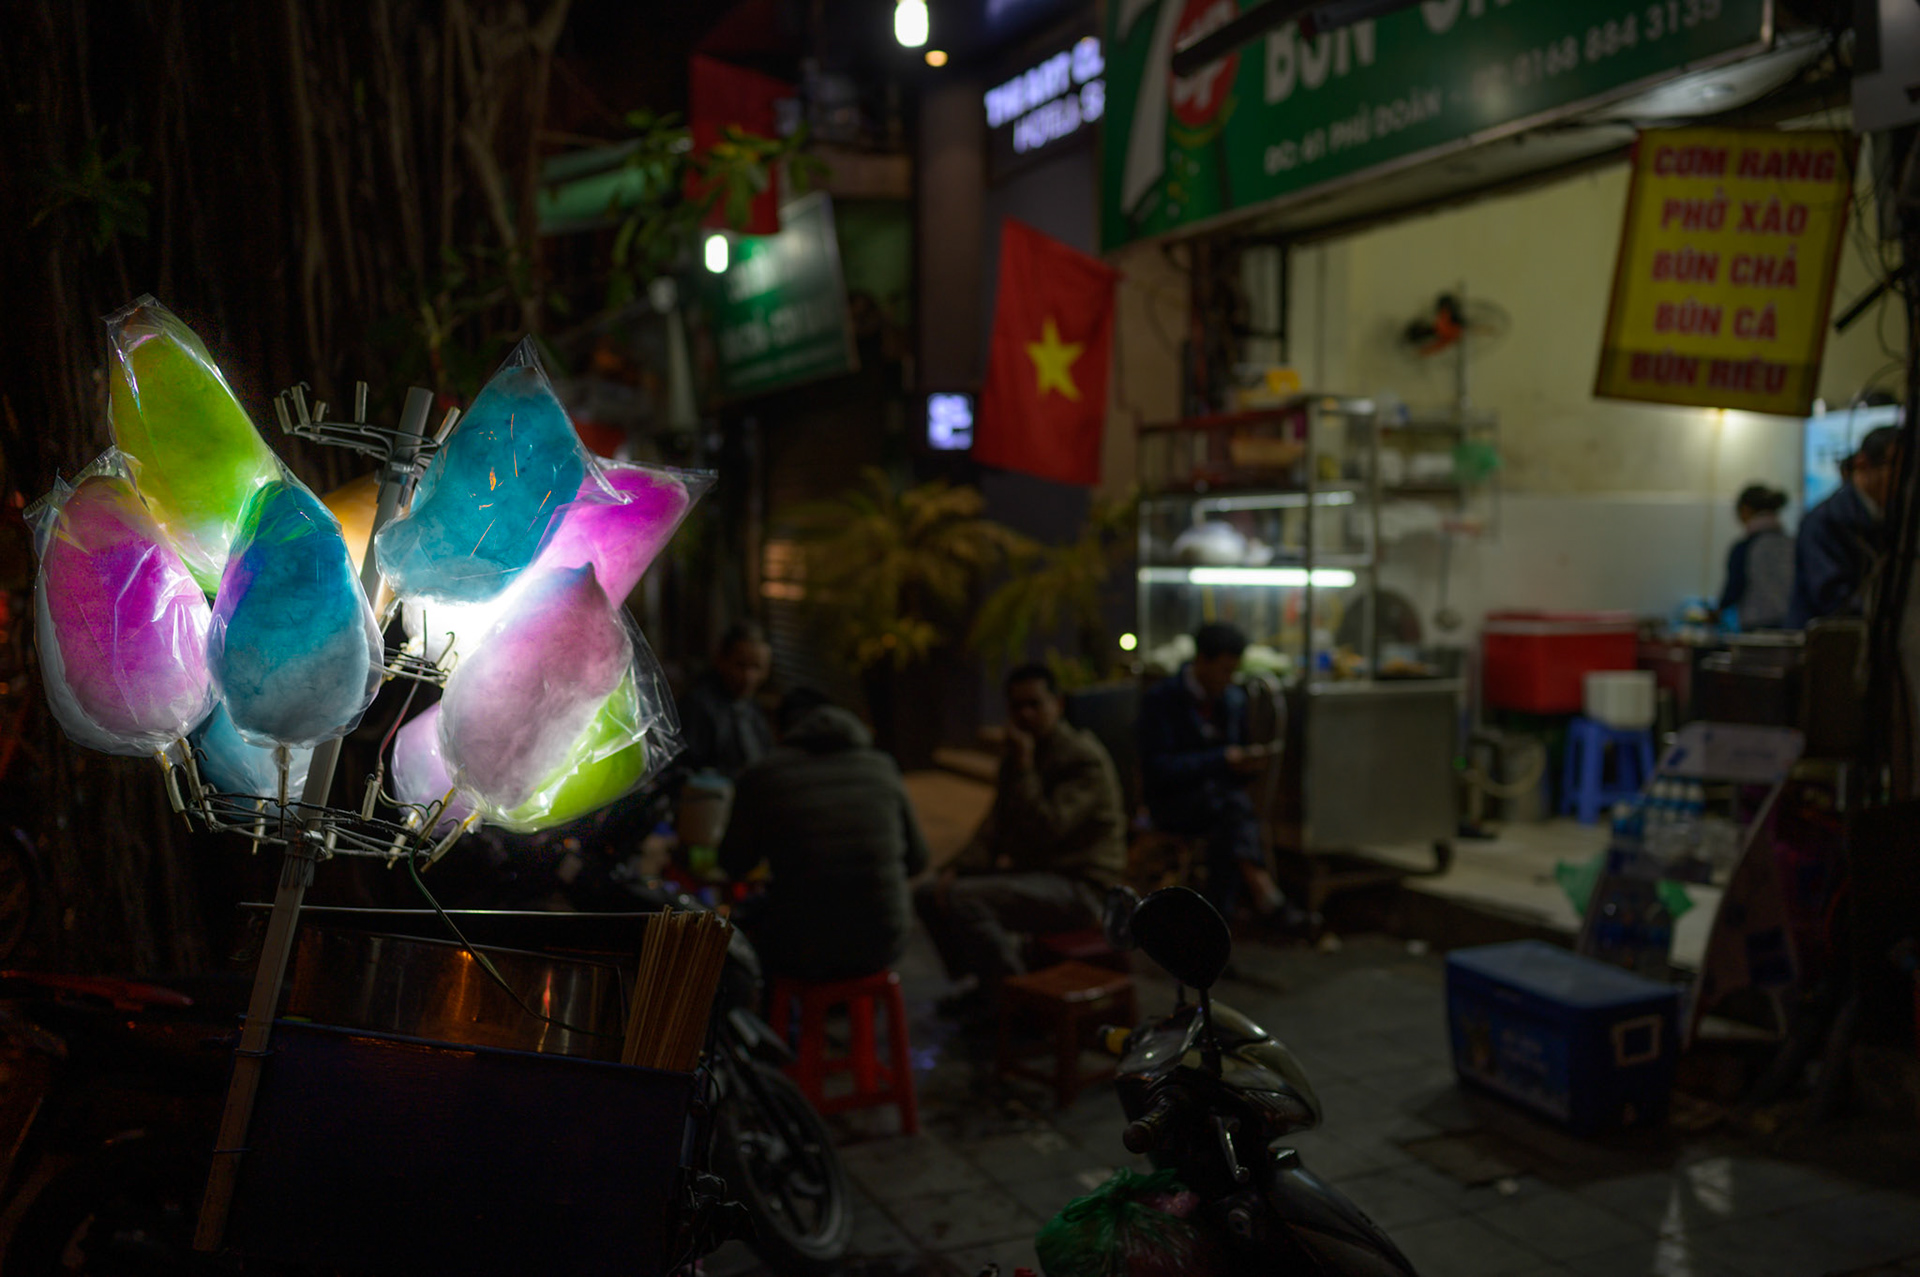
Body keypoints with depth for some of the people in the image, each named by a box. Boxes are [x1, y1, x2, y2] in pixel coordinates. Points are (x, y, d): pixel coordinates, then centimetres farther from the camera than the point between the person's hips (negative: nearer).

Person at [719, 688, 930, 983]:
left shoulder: (761, 776, -7)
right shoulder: (882, 768, 2)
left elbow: (734, 864, 8)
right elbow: (917, 862, 11)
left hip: (801, 956, -3)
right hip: (882, 948, 3)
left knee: (748, 914, 30)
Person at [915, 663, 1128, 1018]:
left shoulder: (1083, 759, -15)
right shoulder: (1016, 752, 13)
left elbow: (1045, 831, -25)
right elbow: (995, 825, 14)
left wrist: (1023, 768, -23)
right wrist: (958, 869, -1)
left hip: (1081, 885, -9)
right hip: (1032, 871, 9)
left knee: (963, 899, -27)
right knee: (930, 894, -1)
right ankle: (978, 985, 9)